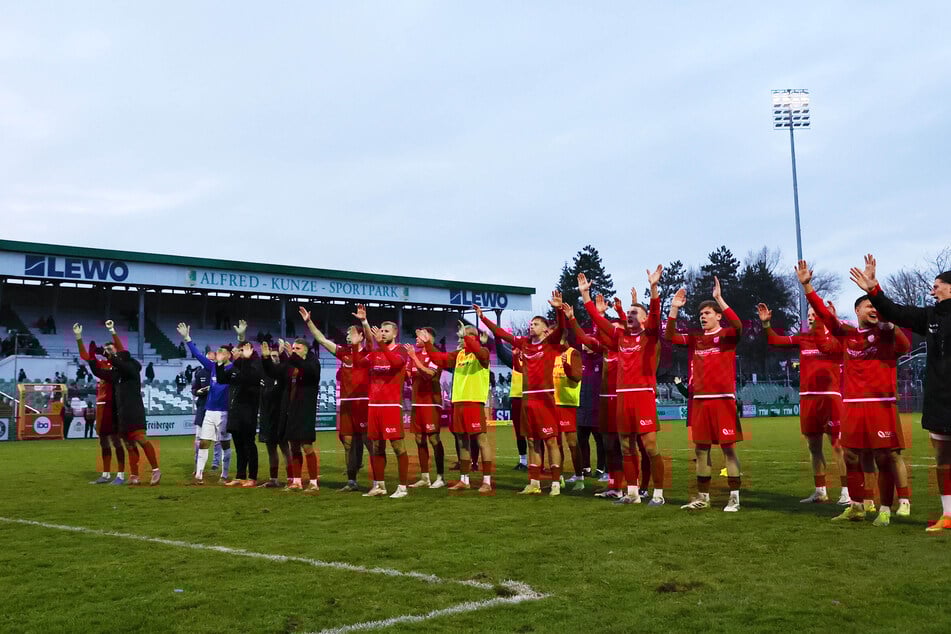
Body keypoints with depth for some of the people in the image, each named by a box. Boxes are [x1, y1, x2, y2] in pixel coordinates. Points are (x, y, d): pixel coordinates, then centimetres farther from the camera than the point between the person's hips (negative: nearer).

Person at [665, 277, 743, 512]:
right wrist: (674, 309, -6)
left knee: (728, 447, -3)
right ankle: (702, 497, 17)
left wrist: (719, 299, -27)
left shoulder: (727, 335, -2)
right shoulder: (695, 338, 12)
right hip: (699, 400, 5)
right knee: (700, 448, 8)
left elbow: (738, 326, -23)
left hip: (723, 399, -5)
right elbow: (670, 336, 4)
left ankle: (734, 497, 3)